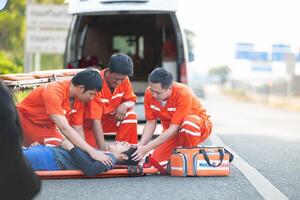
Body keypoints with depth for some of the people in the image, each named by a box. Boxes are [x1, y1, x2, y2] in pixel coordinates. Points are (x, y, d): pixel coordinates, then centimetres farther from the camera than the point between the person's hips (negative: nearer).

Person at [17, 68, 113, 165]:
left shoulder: (79, 99, -11)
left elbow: (78, 130, -7)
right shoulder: (53, 93, -35)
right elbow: (64, 128, -44)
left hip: (46, 126, 7)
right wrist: (92, 151, -49)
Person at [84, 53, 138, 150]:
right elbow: (96, 121, -37)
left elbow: (131, 101, -2)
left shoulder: (123, 80, -15)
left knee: (130, 116, -23)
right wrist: (103, 151, -44)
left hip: (109, 118, 5)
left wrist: (124, 105, -30)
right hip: (89, 122, -5)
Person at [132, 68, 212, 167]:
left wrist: (146, 148, -35)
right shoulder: (149, 93, -16)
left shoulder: (183, 94, -32)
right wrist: (140, 145, -24)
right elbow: (151, 123, -6)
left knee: (188, 123, -40)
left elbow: (173, 129, -32)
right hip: (172, 132, 5)